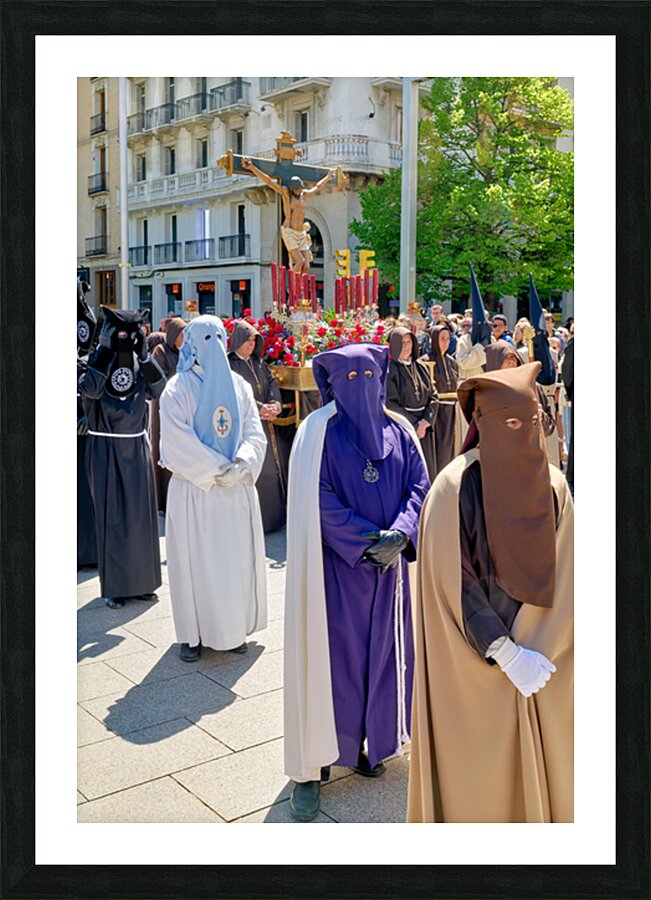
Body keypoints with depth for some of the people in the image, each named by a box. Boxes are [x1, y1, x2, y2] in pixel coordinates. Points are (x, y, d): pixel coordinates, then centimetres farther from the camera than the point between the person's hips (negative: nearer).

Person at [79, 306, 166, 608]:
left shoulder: (140, 362, 6)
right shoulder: (96, 359, -4)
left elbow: (159, 390, -11)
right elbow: (91, 389, -25)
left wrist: (143, 353, -15)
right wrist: (106, 350, -21)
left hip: (137, 447, 4)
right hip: (105, 449, -4)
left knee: (141, 514, 8)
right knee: (111, 516, 0)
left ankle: (141, 581, 20)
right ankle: (114, 586, 9)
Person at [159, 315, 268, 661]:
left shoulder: (239, 386, 9)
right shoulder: (177, 390, -4)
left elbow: (255, 434, 4)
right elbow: (178, 443, -12)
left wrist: (242, 464, -15)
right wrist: (217, 471, -15)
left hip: (238, 490, 4)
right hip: (194, 491, -4)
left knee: (238, 558, 8)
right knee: (195, 561, 1)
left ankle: (233, 629, 21)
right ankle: (192, 634, 14)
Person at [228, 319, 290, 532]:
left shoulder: (259, 363, 16)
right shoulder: (228, 364, -4)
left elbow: (273, 385, 7)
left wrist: (275, 405, -13)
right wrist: (260, 408, -20)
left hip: (268, 425, 7)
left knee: (273, 467, 7)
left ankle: (274, 514, 16)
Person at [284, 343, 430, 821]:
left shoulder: (398, 431, 7)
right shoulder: (319, 432, -5)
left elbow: (421, 485, 2)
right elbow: (320, 501, -12)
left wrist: (399, 536, -15)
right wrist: (369, 542, -17)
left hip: (389, 563, 4)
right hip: (336, 563, -4)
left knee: (381, 651, 11)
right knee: (330, 654, 0)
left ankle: (367, 741, 29)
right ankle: (311, 766, 11)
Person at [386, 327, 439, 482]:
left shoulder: (421, 367, 11)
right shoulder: (389, 370, -6)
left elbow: (433, 396, 7)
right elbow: (390, 403, -12)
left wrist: (425, 422, -9)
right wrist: (413, 425, -12)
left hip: (424, 427, 5)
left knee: (426, 470, 7)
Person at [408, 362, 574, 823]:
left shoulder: (552, 485, -1)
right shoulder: (456, 487, -15)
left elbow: (564, 579, 2)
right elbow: (453, 583, -15)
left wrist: (538, 654, -6)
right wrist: (505, 654, -16)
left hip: (541, 659, 4)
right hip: (474, 665, -4)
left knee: (541, 764, 15)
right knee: (479, 771, 9)